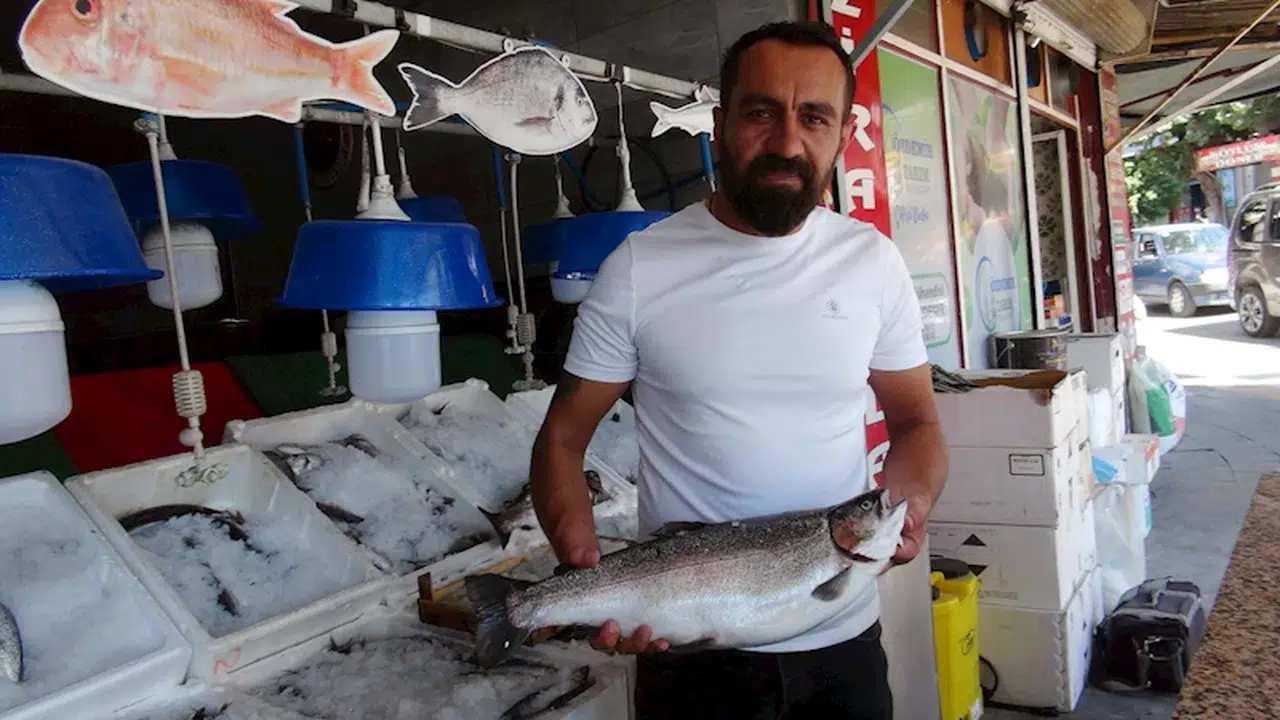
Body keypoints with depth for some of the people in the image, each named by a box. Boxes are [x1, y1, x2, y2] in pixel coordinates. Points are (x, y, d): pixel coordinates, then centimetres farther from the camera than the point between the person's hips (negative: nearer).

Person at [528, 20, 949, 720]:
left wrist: (909, 504, -15)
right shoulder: (638, 267, -9)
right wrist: (589, 577, -20)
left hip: (843, 639, 3)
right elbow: (561, 440, -4)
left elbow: (915, 420, 7)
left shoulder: (872, 260, -2)